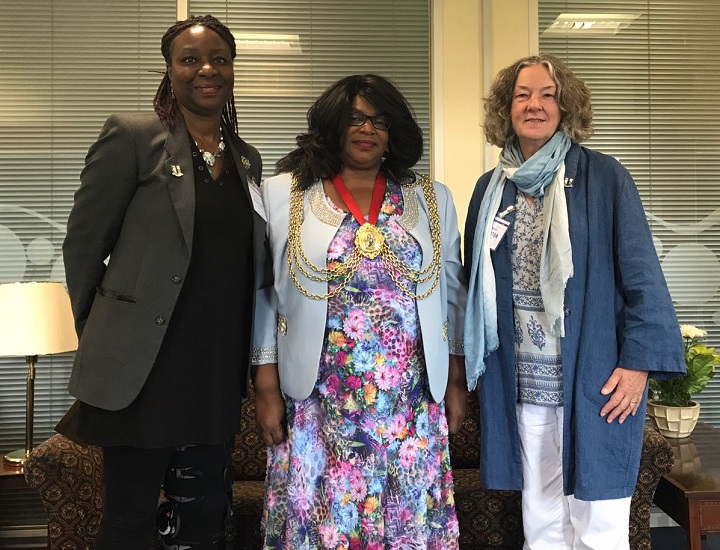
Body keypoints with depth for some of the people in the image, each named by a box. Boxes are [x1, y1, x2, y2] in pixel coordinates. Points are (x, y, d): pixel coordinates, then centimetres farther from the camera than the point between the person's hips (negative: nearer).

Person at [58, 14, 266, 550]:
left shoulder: (247, 159, 11)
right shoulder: (132, 135, -5)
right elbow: (82, 243, -3)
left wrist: (251, 366, 11)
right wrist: (100, 337, 3)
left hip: (218, 374, 5)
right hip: (144, 369, -5)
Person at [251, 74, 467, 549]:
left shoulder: (432, 199, 8)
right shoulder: (284, 193, 2)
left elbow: (452, 294, 10)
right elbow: (263, 294, 2)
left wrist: (456, 381, 8)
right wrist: (266, 385, -1)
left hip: (411, 402, 2)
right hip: (319, 400, -1)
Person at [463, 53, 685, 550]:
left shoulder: (603, 177, -4)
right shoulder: (492, 188, 8)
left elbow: (641, 274, -7)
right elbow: (477, 280, 13)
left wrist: (639, 362, -12)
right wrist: (474, 359, 11)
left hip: (593, 380, -4)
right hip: (520, 383, 4)